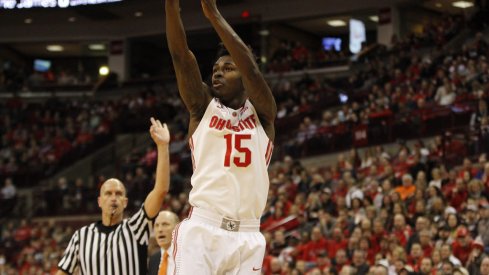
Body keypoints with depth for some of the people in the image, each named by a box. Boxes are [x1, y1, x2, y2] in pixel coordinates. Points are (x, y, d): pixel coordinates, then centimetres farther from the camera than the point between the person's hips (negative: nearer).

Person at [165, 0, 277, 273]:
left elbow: (251, 68, -10)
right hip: (201, 231, -1)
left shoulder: (262, 112, 9)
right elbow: (181, 55, -3)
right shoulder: (203, 107, 11)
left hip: (247, 237, 1)